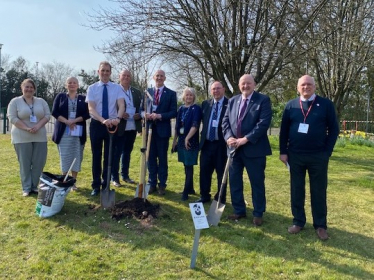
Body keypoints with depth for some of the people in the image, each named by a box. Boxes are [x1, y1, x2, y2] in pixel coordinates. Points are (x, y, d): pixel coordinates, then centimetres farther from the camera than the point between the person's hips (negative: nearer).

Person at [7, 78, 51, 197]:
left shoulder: (41, 101, 10)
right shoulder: (15, 101, 2)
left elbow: (47, 115, 4)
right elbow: (12, 118, -7)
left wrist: (38, 126, -12)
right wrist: (27, 128, -17)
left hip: (40, 137, 3)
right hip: (22, 138, -3)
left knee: (39, 163, 3)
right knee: (25, 164, 2)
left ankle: (35, 186, 15)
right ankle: (26, 188, 10)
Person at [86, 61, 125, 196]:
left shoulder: (117, 88, -1)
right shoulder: (92, 88, -2)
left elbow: (121, 105, -14)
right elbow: (91, 108, -13)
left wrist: (118, 118, -36)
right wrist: (103, 120, -32)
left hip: (112, 124, 0)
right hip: (96, 124, 0)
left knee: (109, 156, 8)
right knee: (96, 156, 9)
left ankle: (106, 185, 22)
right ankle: (96, 185, 21)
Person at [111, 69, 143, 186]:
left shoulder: (137, 92, 12)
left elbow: (141, 108, 13)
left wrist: (139, 115, -7)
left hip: (132, 127, 5)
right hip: (119, 127, -5)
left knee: (127, 152, 15)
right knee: (116, 153, 2)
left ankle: (125, 175, 27)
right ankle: (115, 178, 12)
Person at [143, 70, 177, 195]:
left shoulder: (171, 93, 0)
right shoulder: (147, 91, 9)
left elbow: (173, 112, -5)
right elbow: (142, 108, 10)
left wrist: (160, 116, -19)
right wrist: (144, 114, -13)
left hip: (163, 129, -3)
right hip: (149, 128, 3)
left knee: (162, 158, 6)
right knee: (151, 157, 9)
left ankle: (162, 184, 15)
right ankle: (152, 183, 20)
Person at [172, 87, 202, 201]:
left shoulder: (196, 108, -8)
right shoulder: (181, 109, 10)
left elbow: (195, 125, -18)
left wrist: (187, 138, -25)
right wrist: (175, 140, 14)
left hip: (191, 141, -6)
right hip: (181, 140, 7)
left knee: (189, 166, -3)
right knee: (186, 166, 12)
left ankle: (186, 191, 2)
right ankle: (190, 188, 24)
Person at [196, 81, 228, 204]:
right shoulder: (205, 104, 10)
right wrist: (203, 136, 4)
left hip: (222, 144, -4)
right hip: (207, 143, 5)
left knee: (221, 173, 8)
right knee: (204, 171, 11)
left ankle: (220, 198, 21)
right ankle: (204, 196, 27)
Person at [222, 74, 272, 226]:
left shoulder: (263, 99, -5)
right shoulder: (232, 101, 12)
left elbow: (264, 123, -15)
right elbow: (225, 121, 9)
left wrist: (245, 139, -20)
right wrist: (229, 137, -10)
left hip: (254, 148, -5)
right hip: (234, 148, 5)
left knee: (257, 183, 6)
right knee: (234, 181, 12)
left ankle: (258, 214, 22)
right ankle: (239, 211, 28)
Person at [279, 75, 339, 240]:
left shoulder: (326, 105, 0)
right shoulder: (291, 105, 5)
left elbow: (334, 129, 1)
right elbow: (284, 130, 6)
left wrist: (327, 152, -5)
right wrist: (283, 151, 1)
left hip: (318, 156, -1)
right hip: (295, 156, 2)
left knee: (319, 192, 7)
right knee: (296, 190, 9)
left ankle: (320, 225, 19)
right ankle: (298, 222, 22)